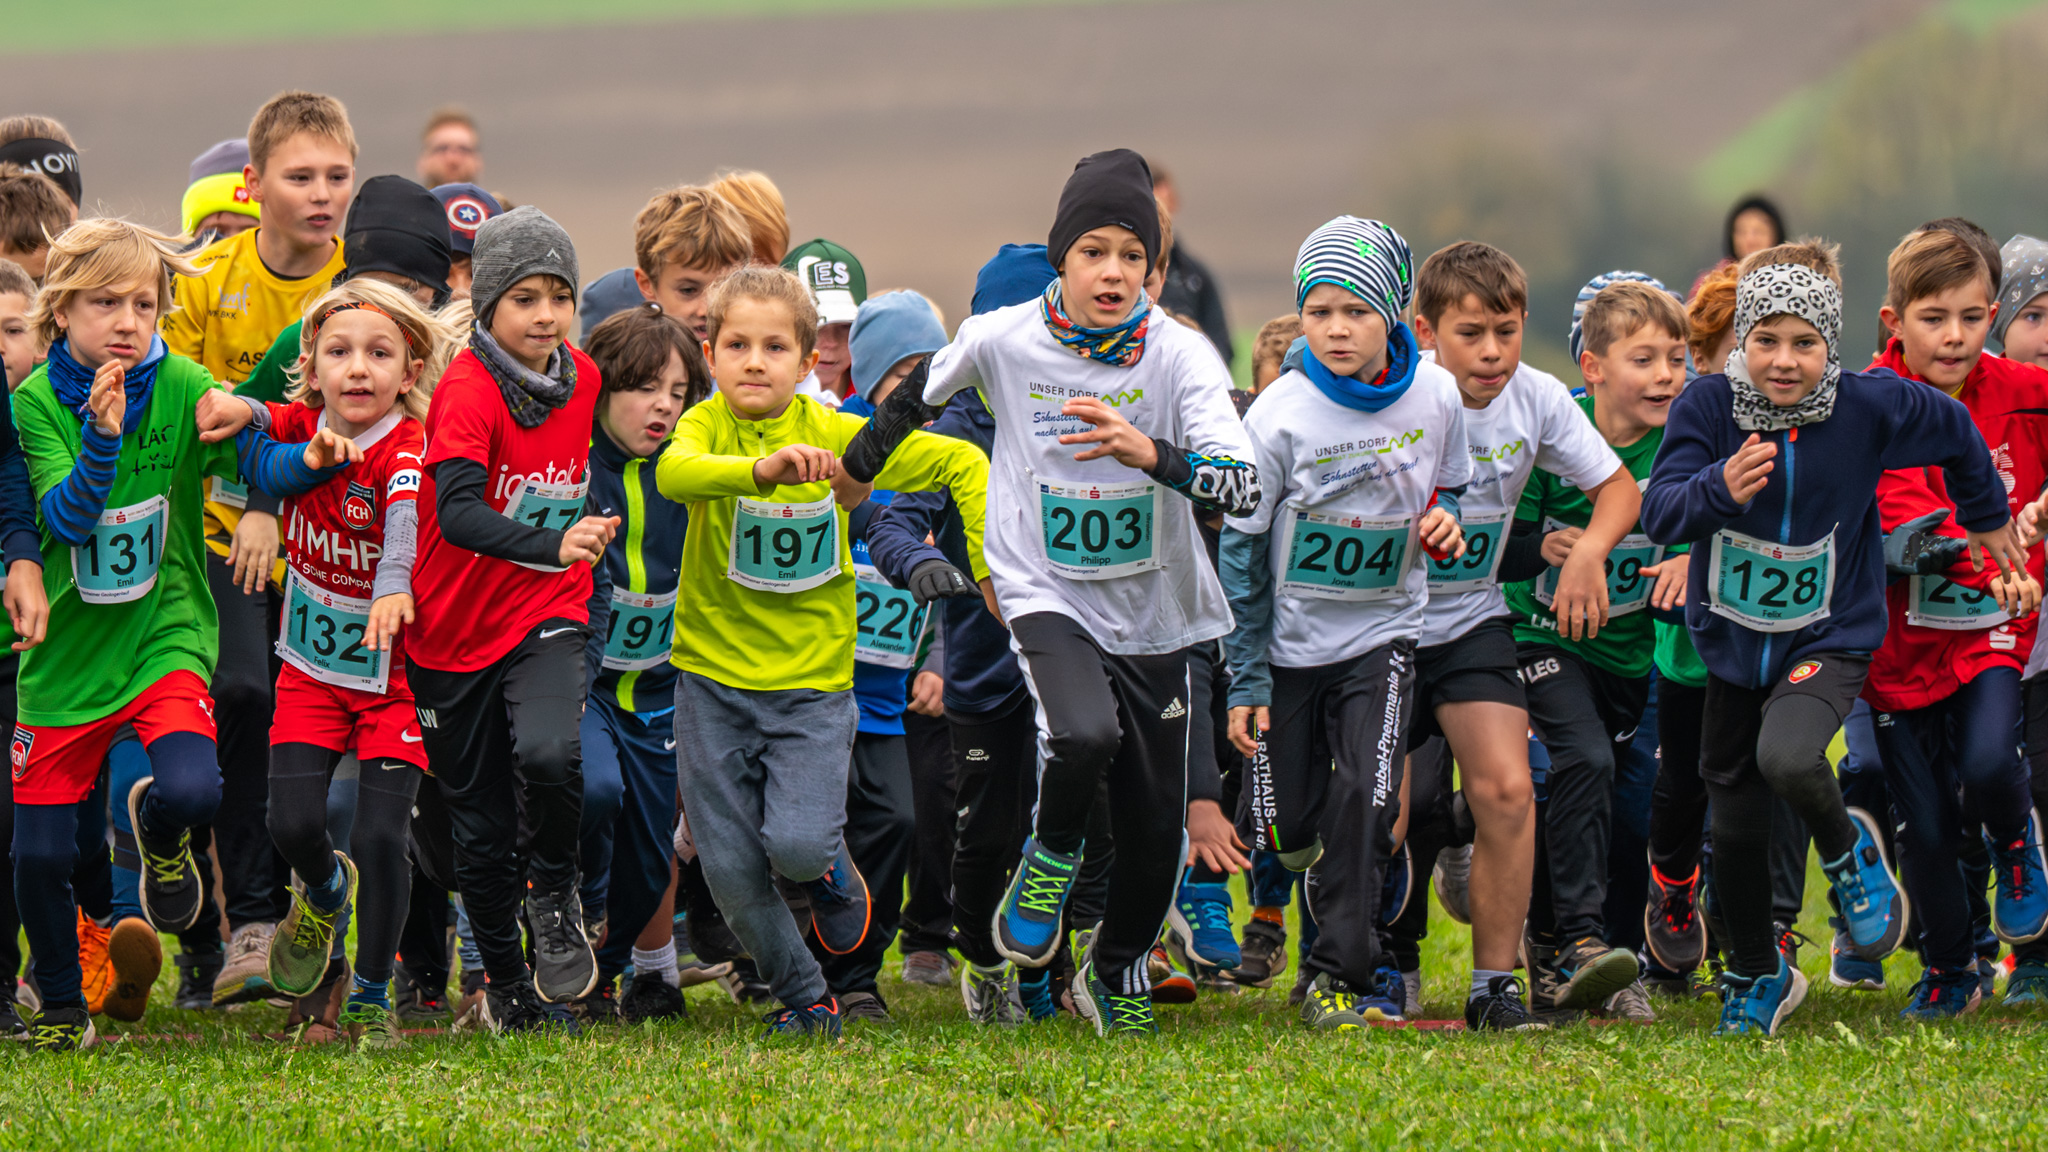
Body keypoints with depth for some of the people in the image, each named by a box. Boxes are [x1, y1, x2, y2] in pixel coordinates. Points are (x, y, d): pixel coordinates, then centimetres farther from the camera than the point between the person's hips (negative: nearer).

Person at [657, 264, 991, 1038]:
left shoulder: (837, 436, -7)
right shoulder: (708, 425, -9)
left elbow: (965, 464, 3)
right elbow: (674, 472, -35)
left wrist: (986, 568, -4)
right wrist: (760, 468, -52)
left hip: (812, 681, -1)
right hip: (714, 676, 1)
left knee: (798, 844, -19)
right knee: (731, 871, 2)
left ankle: (830, 870, 17)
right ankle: (804, 999, 24)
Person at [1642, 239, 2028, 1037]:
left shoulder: (1870, 408, -13)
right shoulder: (1707, 407, -13)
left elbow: (1953, 430, 6)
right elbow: (1659, 513, -21)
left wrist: (1987, 516, 22)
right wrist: (1720, 488, -42)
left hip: (1830, 637, -2)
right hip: (1731, 643, 2)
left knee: (1788, 759, -32)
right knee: (1734, 830, 8)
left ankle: (1848, 851, 2)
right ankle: (1756, 978, 33)